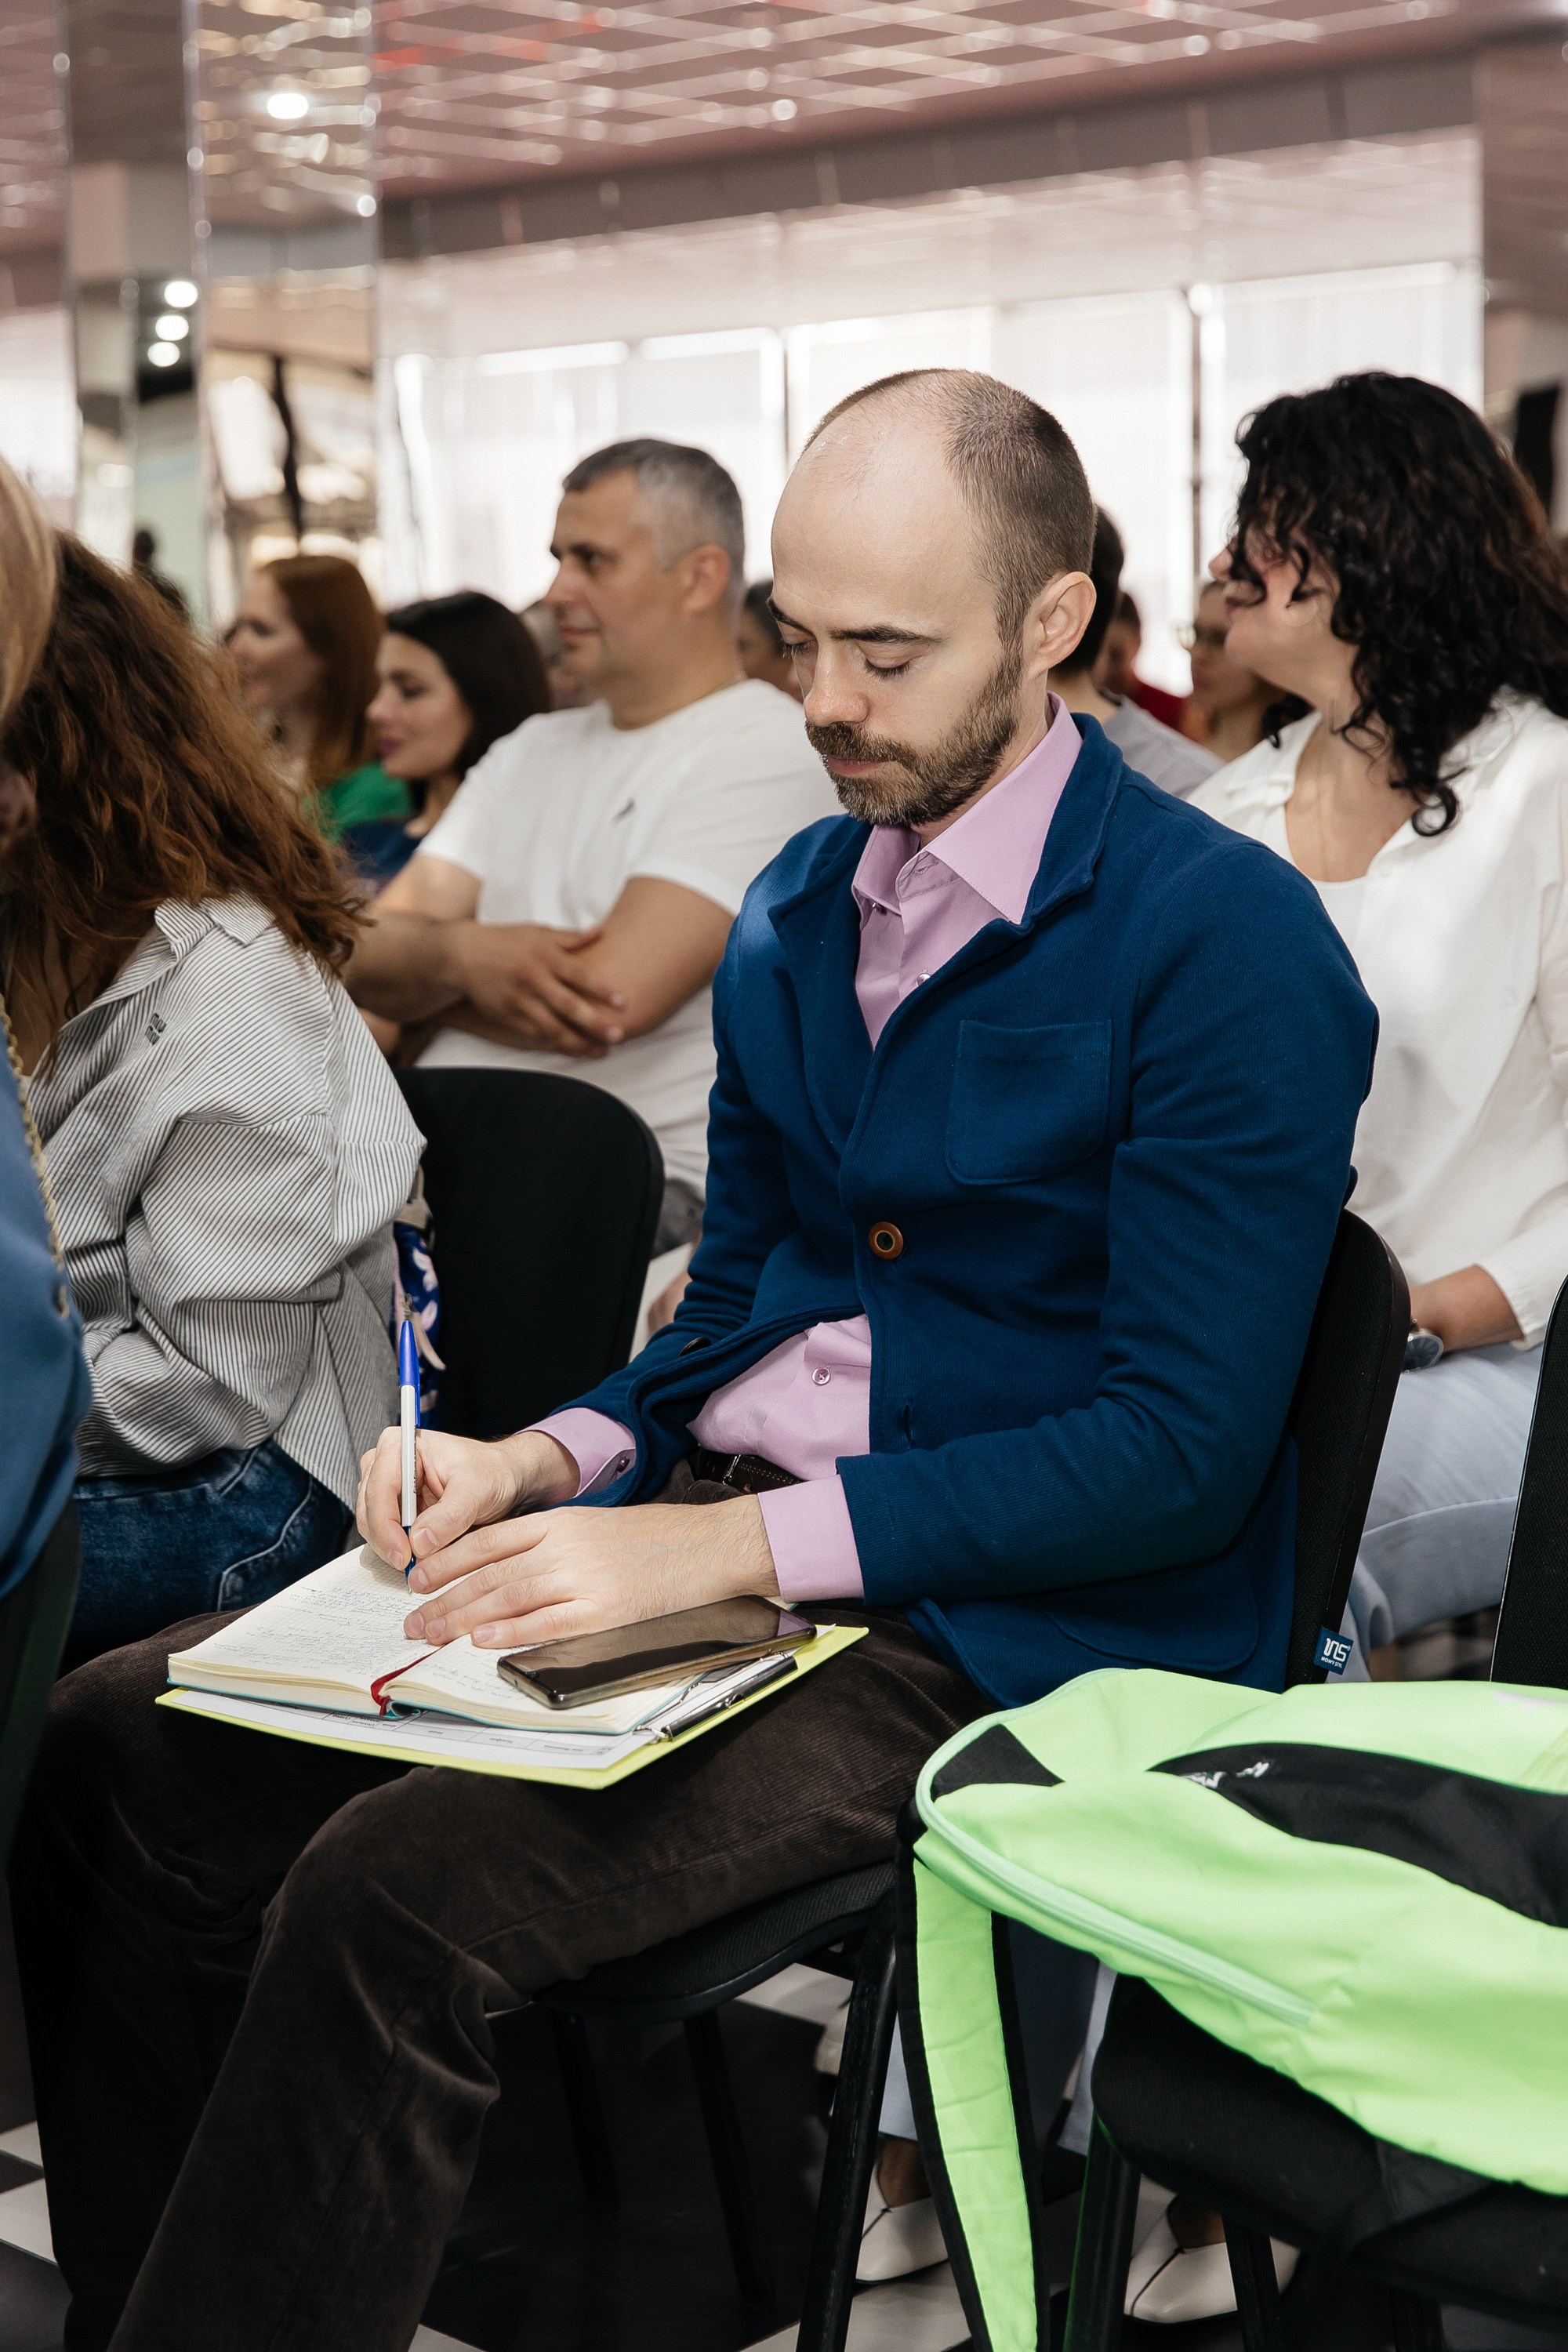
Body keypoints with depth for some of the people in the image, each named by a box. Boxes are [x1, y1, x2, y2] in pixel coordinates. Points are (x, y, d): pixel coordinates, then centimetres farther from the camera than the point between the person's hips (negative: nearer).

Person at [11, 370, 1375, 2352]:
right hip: (717, 1542, 8)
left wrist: (728, 1547, -22)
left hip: (1011, 1627, -7)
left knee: (398, 1887, -29)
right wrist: (545, 1462, -2)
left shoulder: (1227, 938, -11)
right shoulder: (795, 906, 13)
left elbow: (1184, 1444, -16)